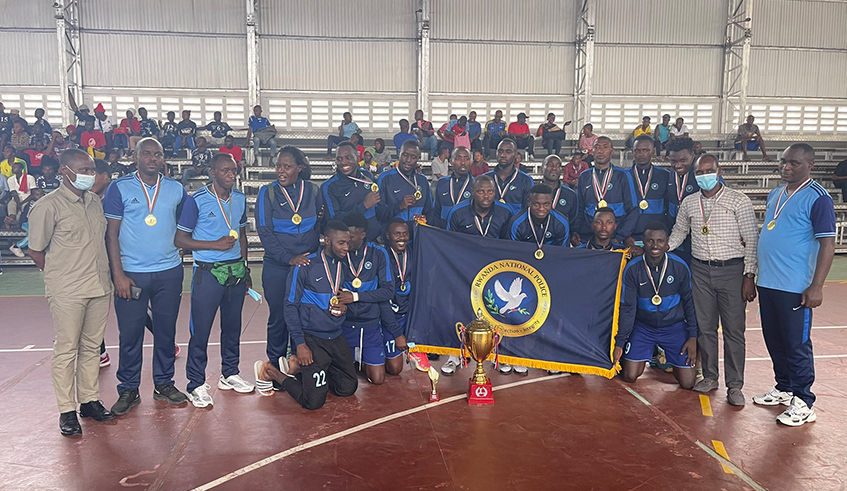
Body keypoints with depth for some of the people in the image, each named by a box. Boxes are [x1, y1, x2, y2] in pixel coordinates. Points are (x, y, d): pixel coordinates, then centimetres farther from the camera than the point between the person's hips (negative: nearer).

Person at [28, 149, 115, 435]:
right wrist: (61, 275, 1)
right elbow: (36, 251, -3)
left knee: (91, 347, 14)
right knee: (66, 350, 3)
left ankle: (89, 400, 26)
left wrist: (101, 272, 13)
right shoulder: (49, 206, -8)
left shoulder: (95, 202, 10)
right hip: (67, 293, -6)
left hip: (99, 287, 6)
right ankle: (67, 411, 14)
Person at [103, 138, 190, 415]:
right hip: (131, 273, -2)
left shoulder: (176, 189, 7)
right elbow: (111, 233, -2)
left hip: (169, 271, 2)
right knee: (130, 333, 3)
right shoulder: (119, 188, 0)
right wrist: (118, 274, -8)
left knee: (166, 330, 9)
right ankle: (128, 390, 17)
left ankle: (164, 384, 24)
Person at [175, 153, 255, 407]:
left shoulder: (240, 199, 9)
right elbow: (180, 239, -8)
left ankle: (229, 374, 29)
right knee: (201, 330, -1)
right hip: (208, 273, -5)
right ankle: (196, 385, 10)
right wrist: (216, 245, -15)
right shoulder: (197, 201, -8)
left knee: (232, 325, 13)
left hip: (236, 270, 5)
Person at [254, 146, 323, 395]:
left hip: (308, 264, 2)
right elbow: (265, 232, -6)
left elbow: (321, 226, 10)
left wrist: (316, 254, -1)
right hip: (277, 268, -2)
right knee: (279, 318, 4)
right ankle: (275, 369, 19)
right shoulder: (268, 192, -2)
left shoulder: (311, 190, 4)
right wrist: (289, 258, -15)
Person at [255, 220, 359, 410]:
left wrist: (344, 306, -4)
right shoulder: (305, 266, -12)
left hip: (336, 337, 7)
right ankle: (270, 371, 11)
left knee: (348, 388, 9)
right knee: (314, 401, -10)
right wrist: (300, 343, -14)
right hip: (312, 338, -7)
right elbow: (290, 306, -9)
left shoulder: (343, 266, 7)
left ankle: (297, 367, 20)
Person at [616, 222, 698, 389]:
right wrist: (619, 343, -10)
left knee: (688, 382, -5)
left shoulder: (680, 267, -11)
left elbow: (689, 302, 1)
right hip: (643, 327, 0)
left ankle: (667, 356, 26)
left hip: (674, 327, 0)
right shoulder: (632, 269, -13)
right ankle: (642, 356, 24)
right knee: (629, 376, -9)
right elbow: (627, 307, -7)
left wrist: (693, 336, -3)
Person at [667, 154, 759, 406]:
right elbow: (678, 234, 19)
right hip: (701, 271, 3)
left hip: (731, 270, -3)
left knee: (734, 329, 1)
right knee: (705, 327, 8)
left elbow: (752, 241, -4)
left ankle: (734, 385, 10)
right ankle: (710, 377, 23)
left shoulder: (739, 201, -4)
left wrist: (749, 276, -9)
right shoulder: (688, 203, 8)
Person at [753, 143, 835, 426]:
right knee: (775, 342, 16)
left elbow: (827, 244, -13)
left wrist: (816, 286, -18)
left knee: (797, 345, 0)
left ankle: (803, 403, 12)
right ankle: (784, 389, 32)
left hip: (795, 287, -7)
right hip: (767, 283, 8)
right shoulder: (775, 195, 13)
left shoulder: (818, 198, -10)